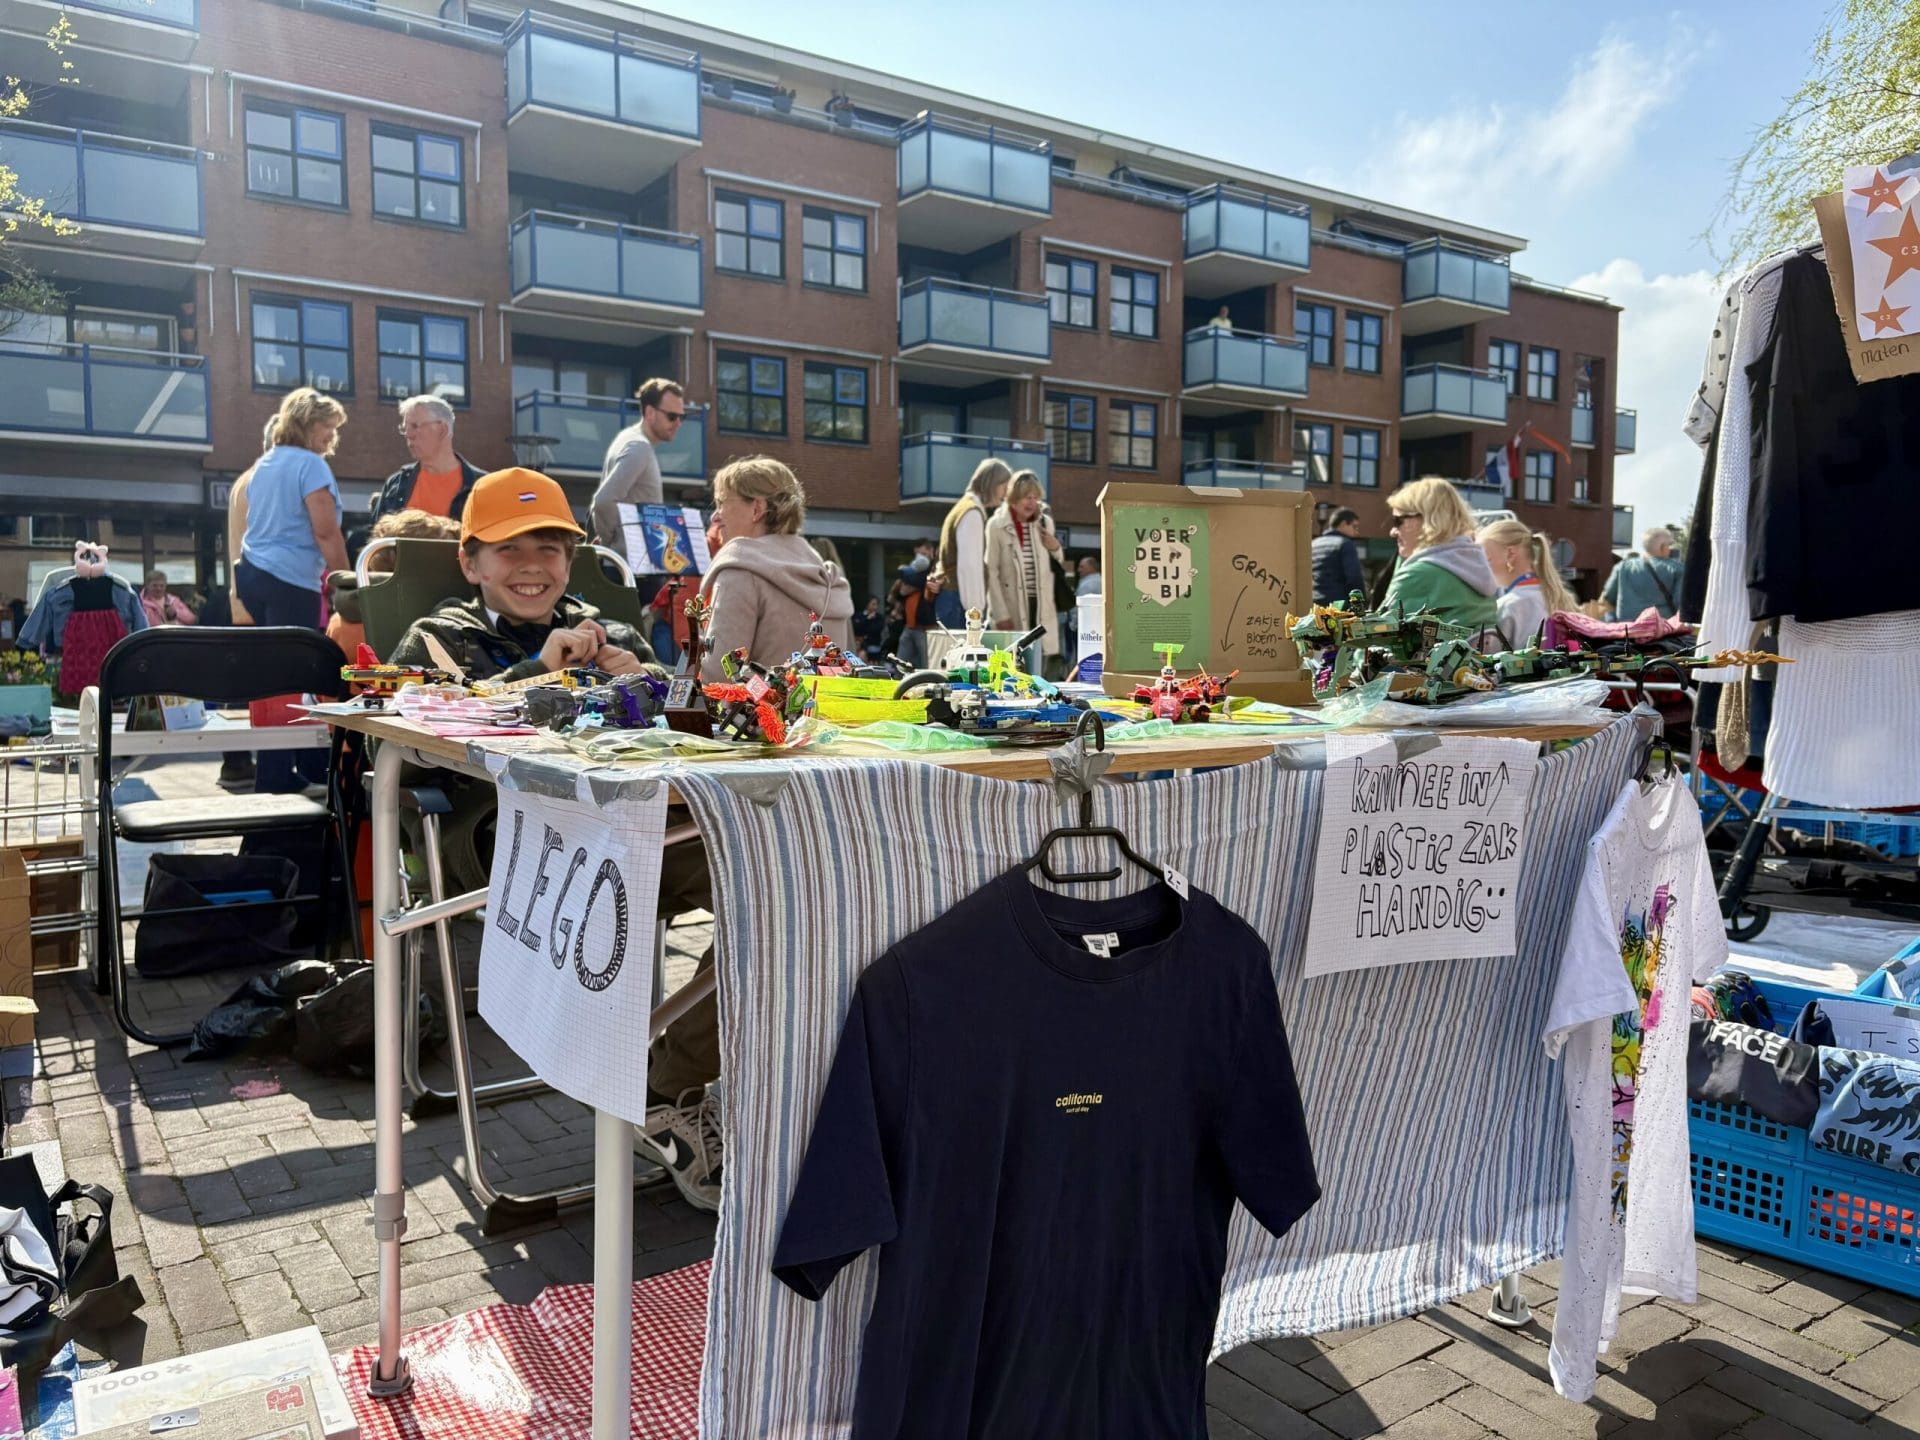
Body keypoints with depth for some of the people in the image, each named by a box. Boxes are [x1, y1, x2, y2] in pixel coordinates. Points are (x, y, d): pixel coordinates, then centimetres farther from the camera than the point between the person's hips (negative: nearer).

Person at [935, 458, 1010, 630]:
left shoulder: (966, 508, 21)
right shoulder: (973, 513, -9)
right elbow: (969, 566, -17)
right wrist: (975, 610, -18)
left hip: (952, 599, 10)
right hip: (958, 602, -10)